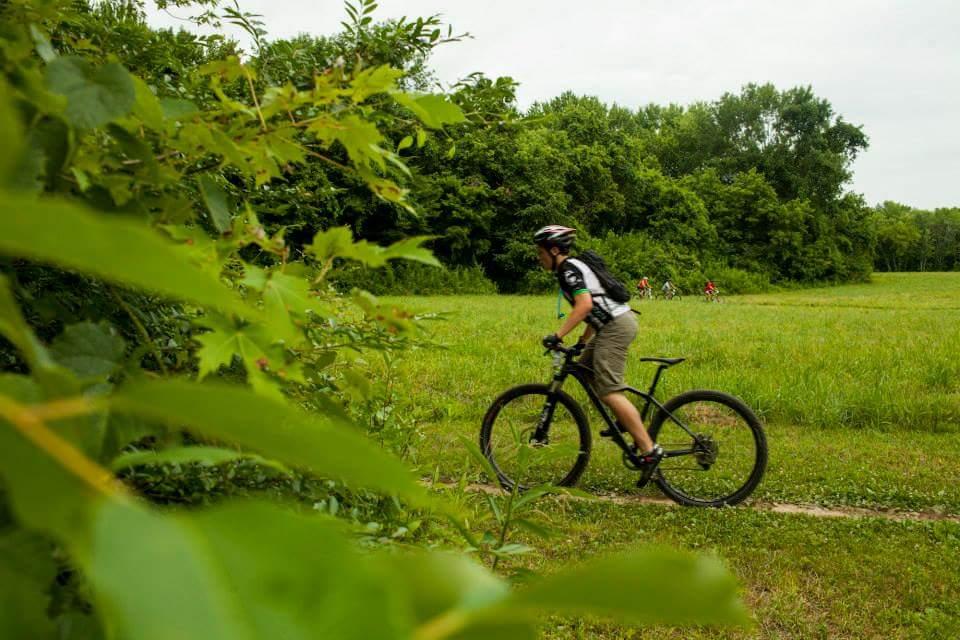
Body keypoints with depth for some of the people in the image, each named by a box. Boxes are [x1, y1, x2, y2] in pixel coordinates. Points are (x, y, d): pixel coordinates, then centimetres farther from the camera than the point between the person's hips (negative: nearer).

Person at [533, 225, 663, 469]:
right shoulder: (575, 266, 21)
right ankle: (627, 420, 23)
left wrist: (558, 335, -26)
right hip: (615, 323, 11)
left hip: (616, 326, -11)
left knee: (609, 390, -12)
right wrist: (583, 341, 26)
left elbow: (585, 305, -25)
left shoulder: (569, 269, -10)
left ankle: (649, 449, -14)